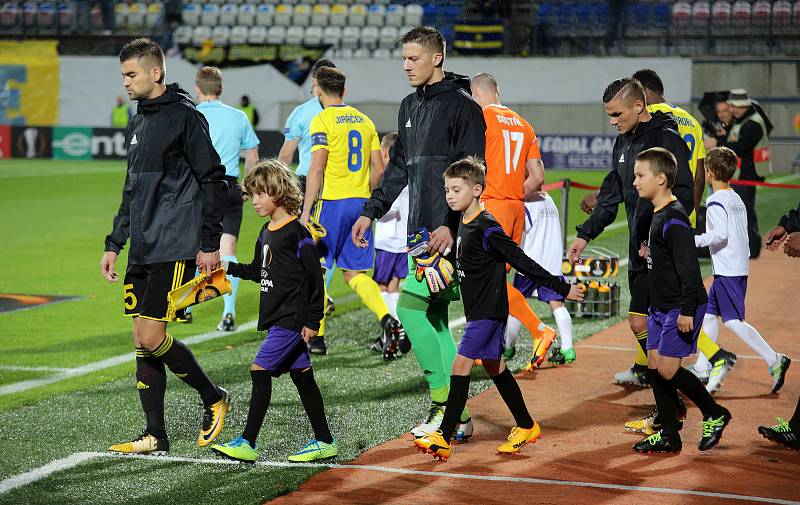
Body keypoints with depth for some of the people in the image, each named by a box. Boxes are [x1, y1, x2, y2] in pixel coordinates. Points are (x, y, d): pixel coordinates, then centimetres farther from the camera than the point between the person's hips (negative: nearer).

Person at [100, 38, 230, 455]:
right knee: (142, 341, 6)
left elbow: (213, 181, -11)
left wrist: (210, 243, -14)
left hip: (175, 249, -8)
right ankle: (155, 436, 11)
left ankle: (213, 398, 8)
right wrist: (114, 244, 21)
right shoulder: (137, 125, 17)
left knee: (151, 337, -13)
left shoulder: (185, 116, -8)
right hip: (143, 250, 9)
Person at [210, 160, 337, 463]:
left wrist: (313, 320, -15)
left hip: (292, 318, -9)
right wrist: (228, 267, 9)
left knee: (260, 369, -12)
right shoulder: (267, 232, 13)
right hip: (276, 316, 9)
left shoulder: (296, 233, -14)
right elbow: (258, 272, 23)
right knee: (301, 376, 11)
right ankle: (324, 442, 17)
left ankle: (248, 443, -11)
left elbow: (315, 277, -14)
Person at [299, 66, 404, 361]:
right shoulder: (364, 120, 12)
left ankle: (316, 336, 10)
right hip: (361, 204, 6)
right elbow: (378, 169, 11)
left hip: (333, 203, -6)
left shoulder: (322, 121, -8)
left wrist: (306, 212, -14)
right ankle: (386, 318, -12)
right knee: (354, 273, 10)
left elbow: (317, 169, -15)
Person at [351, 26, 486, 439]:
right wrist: (372, 211, 20)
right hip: (421, 228, 9)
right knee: (433, 317, 8)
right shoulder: (410, 106, 17)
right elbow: (399, 167, 25)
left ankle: (445, 404, -7)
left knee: (412, 307, -14)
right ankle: (455, 414, 13)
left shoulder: (462, 106, -10)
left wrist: (451, 224, -24)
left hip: (447, 231, -9)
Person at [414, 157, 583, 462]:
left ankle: (443, 439, -12)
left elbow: (523, 262, -19)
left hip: (489, 310, -10)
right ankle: (526, 426, 27)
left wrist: (562, 288, -16)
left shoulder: (487, 228, -20)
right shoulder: (464, 223, 7)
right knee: (494, 366, 15)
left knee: (461, 365, -12)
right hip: (478, 308, 10)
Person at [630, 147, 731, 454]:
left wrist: (687, 310, -25)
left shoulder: (673, 219, -20)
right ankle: (669, 437, 15)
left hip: (681, 307, -10)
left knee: (667, 368, -10)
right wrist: (649, 253, 9)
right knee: (654, 365, 8)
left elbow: (688, 265, -24)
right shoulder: (657, 215, 11)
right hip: (661, 305, 10)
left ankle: (714, 414, 10)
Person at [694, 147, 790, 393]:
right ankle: (702, 367, 19)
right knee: (709, 314, 15)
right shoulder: (737, 200, 14)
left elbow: (721, 233, -24)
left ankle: (774, 360, -14)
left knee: (734, 322, -9)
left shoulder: (716, 201, -13)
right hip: (740, 268, 9)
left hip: (727, 271, -9)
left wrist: (696, 240, -15)